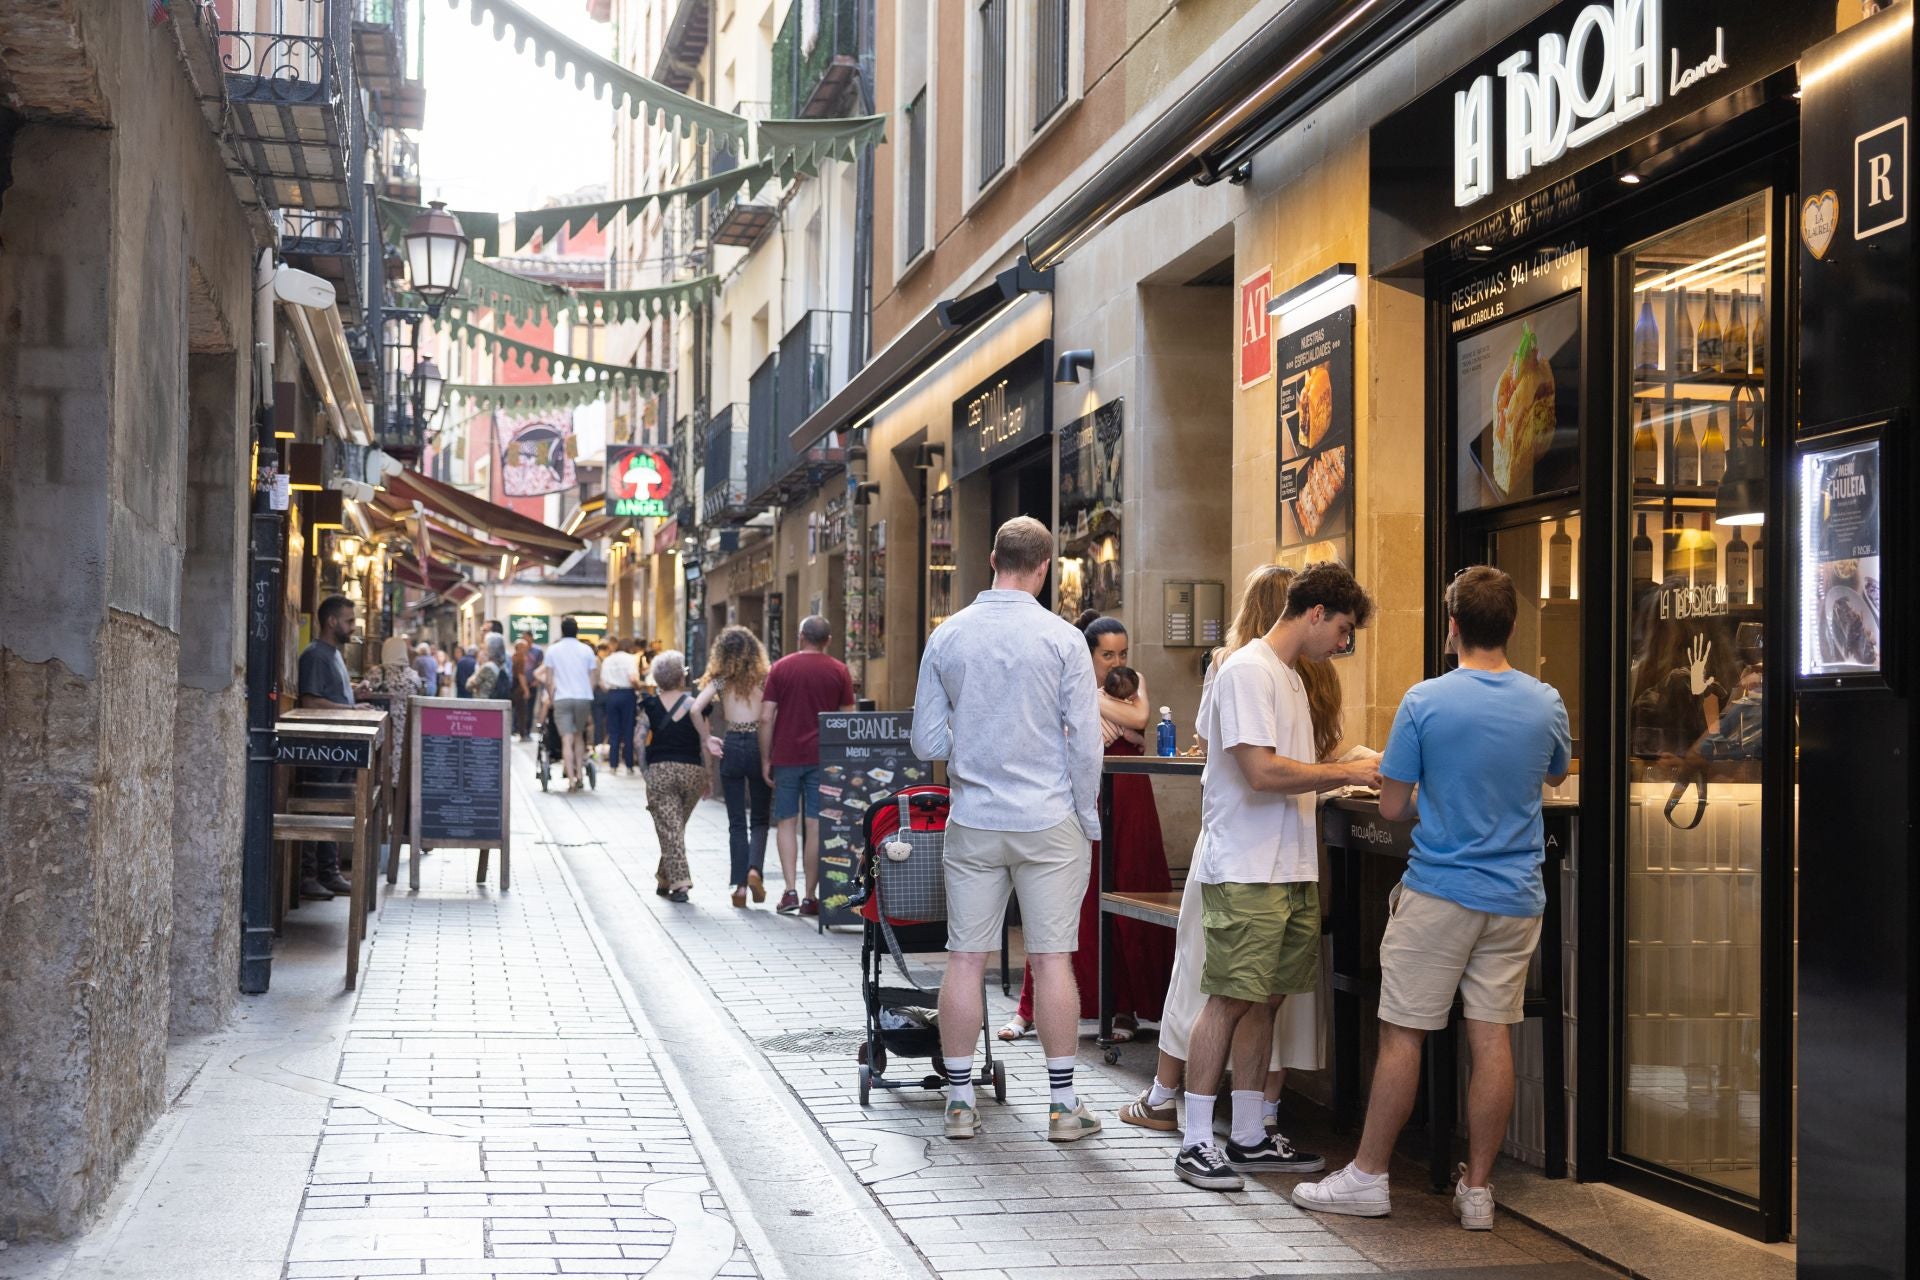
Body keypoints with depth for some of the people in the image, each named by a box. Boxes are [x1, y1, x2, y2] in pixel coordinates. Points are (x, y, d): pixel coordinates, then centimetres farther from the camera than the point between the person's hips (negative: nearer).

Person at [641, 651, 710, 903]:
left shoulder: (649, 706, 2)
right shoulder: (694, 705, -2)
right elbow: (705, 744, -3)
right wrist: (706, 777, 4)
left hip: (660, 771, -1)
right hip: (692, 770, 1)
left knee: (669, 828, -1)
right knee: (677, 826, 16)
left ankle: (678, 883, -10)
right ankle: (665, 879, 23)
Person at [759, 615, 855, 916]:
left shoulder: (781, 668, 2)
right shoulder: (839, 671, 2)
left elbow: (766, 718, -3)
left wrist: (765, 760, 4)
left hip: (786, 756, 0)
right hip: (823, 757, 0)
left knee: (786, 822, 9)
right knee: (816, 826, 2)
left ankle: (791, 890, -1)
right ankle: (811, 896, 4)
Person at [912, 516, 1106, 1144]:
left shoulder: (946, 637, 1)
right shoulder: (1062, 639, -8)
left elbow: (927, 741, 4)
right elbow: (1086, 743, -7)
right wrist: (1089, 820, 5)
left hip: (973, 822, 2)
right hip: (1049, 821, -2)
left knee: (965, 960, 7)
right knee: (1052, 960, 3)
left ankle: (960, 1101, 11)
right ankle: (1063, 1104, 7)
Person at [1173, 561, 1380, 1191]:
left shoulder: (1290, 677, 20)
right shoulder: (1249, 671, -12)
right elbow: (1262, 771, -20)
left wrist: (1344, 780, 13)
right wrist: (1345, 772, -12)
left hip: (1291, 870, 9)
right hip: (1247, 872, -9)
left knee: (1266, 999, 10)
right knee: (1232, 999, -7)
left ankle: (1249, 1137, 17)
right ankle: (1195, 1144, -1)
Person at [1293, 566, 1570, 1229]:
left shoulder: (1425, 701, -11)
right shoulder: (1546, 703, 1)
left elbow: (1392, 806, -7)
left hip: (1439, 893, -4)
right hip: (1516, 898, 4)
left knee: (1402, 1034, 3)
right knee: (1492, 1037, 6)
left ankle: (1368, 1176, 10)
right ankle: (1477, 1187, 11)